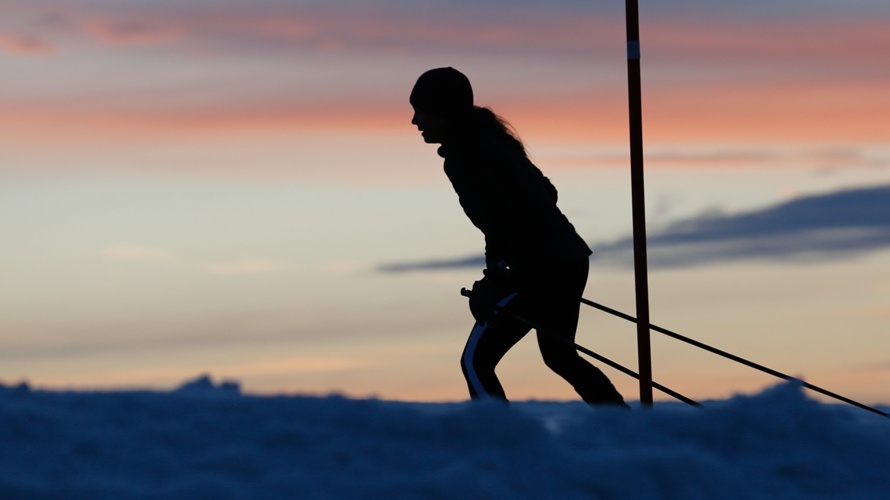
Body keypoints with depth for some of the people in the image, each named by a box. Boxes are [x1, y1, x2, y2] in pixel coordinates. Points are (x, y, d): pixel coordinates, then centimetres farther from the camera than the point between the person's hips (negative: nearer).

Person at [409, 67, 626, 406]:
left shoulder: (462, 157, -13)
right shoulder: (488, 139, 15)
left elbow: (500, 214, -25)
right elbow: (545, 192, 23)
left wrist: (496, 277, -25)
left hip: (538, 270, -10)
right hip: (570, 259, 10)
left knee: (476, 361, -4)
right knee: (560, 356, 26)